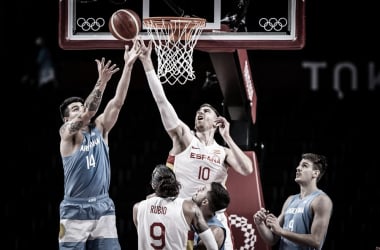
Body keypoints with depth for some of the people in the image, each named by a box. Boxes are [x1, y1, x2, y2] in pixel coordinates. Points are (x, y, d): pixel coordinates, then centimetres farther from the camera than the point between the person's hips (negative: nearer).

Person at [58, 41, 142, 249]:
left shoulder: (99, 129, 10)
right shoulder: (67, 133, -4)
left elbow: (118, 102, -2)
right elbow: (89, 112, -22)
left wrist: (128, 67, -13)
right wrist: (101, 82, -33)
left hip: (103, 208, 4)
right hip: (75, 210, -4)